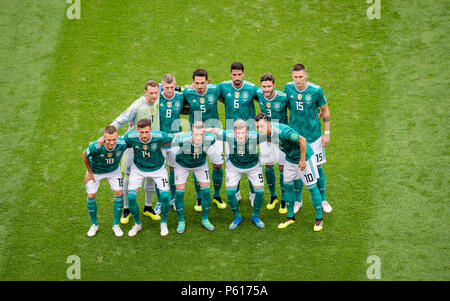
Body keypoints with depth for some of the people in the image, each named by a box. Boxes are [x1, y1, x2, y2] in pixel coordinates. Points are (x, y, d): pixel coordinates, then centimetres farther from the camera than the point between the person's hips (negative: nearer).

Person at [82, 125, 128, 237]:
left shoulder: (122, 144, -34)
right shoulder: (96, 146, -39)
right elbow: (85, 155, -17)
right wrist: (89, 172, -7)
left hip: (113, 170, 2)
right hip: (95, 170, -2)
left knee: (119, 193, -6)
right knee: (91, 196, -3)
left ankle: (116, 225, 13)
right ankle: (94, 225, 21)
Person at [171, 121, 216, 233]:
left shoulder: (210, 139, -34)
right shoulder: (181, 139, -40)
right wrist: (171, 164, 2)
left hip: (201, 164, 2)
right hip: (182, 164, -2)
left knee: (206, 191, -1)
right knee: (179, 192, -4)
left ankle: (205, 219, 18)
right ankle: (181, 222, 13)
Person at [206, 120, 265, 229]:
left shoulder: (254, 137, -35)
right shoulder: (228, 136, -34)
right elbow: (214, 130, -17)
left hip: (253, 165, 0)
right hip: (233, 166, 0)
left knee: (260, 192, -4)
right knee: (230, 192, -7)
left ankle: (255, 216, 24)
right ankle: (237, 217, 20)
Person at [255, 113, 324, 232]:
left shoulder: (283, 131, -35)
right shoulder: (266, 133, -12)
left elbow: (302, 140, -28)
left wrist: (302, 160, -23)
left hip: (304, 156, -7)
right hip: (290, 158, 7)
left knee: (312, 187, 0)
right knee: (287, 185, 9)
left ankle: (319, 219, 12)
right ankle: (291, 217, 24)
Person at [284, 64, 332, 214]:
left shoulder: (316, 90, -14)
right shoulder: (288, 87, -6)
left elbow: (325, 110, -2)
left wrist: (327, 133, -3)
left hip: (314, 134, -2)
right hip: (295, 134, 2)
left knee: (318, 166, 7)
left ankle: (323, 200, 24)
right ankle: (298, 201, 24)